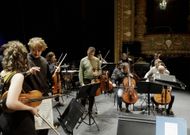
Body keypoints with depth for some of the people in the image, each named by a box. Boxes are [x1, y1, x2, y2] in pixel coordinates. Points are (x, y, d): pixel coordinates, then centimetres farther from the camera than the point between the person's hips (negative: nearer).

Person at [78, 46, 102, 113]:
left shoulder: (97, 60, 1)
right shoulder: (83, 60, -2)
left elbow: (100, 70, 8)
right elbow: (80, 72, -3)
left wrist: (98, 73, -16)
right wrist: (81, 82, -9)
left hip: (94, 81, 2)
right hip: (86, 80, -1)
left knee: (92, 96, 11)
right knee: (84, 96, 0)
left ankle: (90, 110, 27)